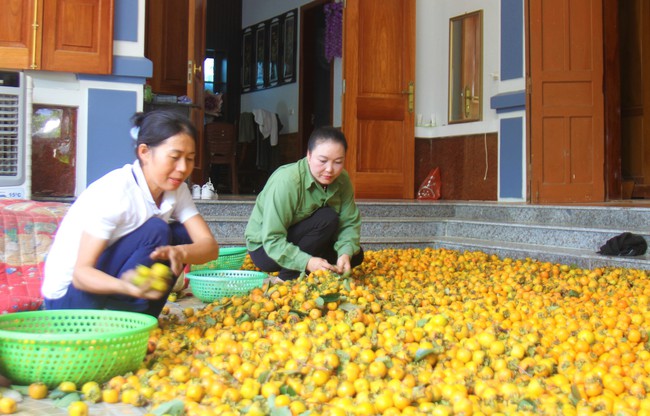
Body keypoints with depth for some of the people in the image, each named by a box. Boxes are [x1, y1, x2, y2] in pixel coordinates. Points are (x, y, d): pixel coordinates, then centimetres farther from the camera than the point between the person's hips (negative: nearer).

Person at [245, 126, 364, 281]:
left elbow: (351, 223, -11)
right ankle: (286, 279, -19)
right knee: (327, 219, -27)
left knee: (355, 255, -7)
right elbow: (272, 240, -32)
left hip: (302, 243, 7)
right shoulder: (286, 181, -30)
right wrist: (307, 262, -43)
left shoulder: (342, 180, -11)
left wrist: (346, 253, -30)